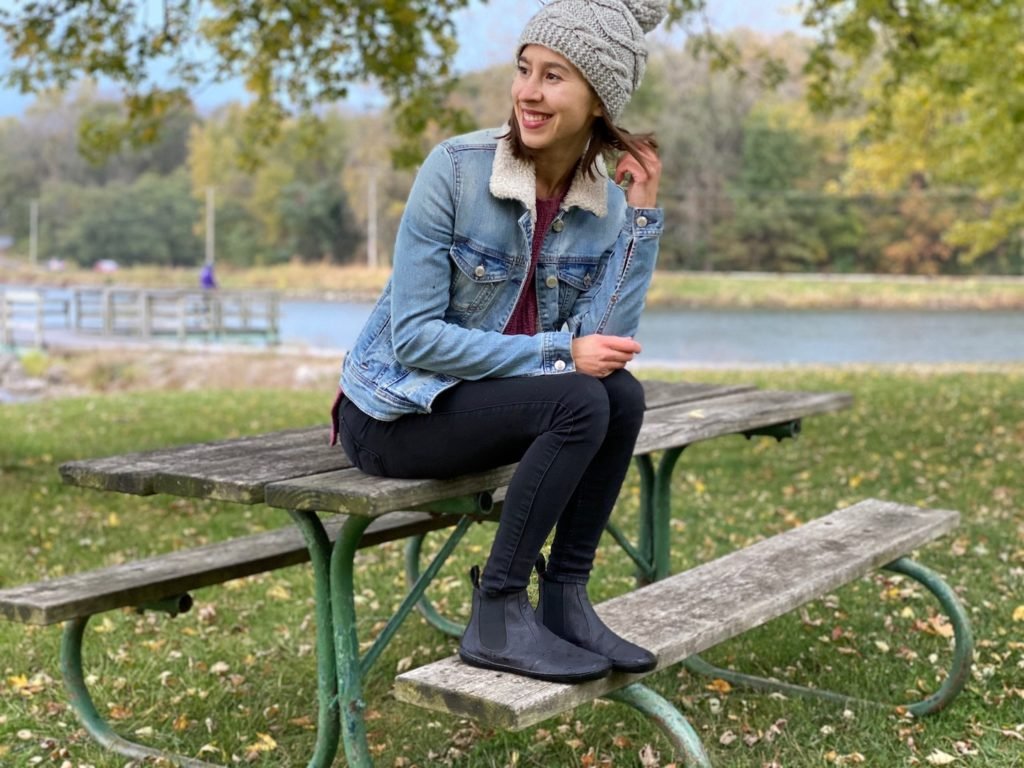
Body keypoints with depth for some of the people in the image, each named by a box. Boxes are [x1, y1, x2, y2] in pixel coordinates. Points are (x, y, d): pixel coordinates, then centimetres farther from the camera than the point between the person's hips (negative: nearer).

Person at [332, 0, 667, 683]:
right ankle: (497, 618, -15)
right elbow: (413, 336, -22)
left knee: (622, 395, -20)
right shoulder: (456, 167, -19)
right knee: (579, 403, -26)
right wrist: (556, 352, -25)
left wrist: (642, 212, -17)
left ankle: (565, 601, -7)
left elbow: (604, 342, -15)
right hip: (393, 409, -5)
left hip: (480, 398, 5)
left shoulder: (606, 201, -4)